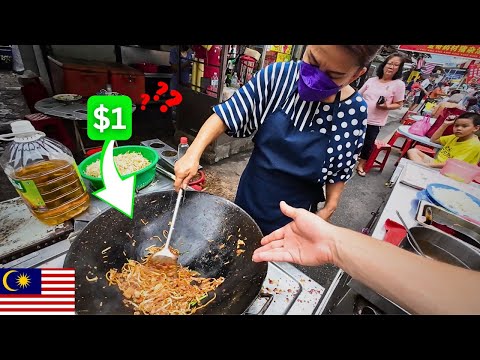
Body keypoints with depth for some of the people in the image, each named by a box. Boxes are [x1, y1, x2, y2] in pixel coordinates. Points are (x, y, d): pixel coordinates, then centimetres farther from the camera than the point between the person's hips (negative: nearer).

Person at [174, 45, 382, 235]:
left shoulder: (354, 112, -15)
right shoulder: (278, 76, -16)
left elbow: (340, 170, -3)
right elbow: (226, 114, -15)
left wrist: (330, 206, -9)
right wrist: (193, 154, -24)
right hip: (249, 197, 2)